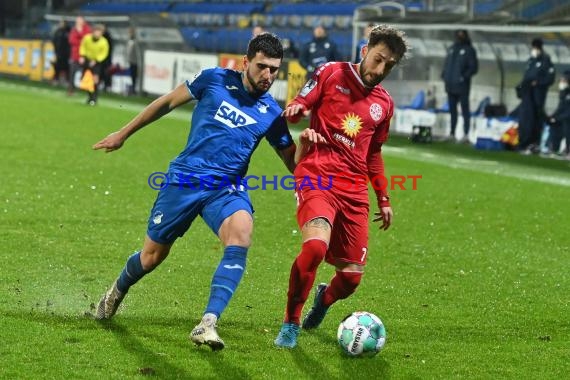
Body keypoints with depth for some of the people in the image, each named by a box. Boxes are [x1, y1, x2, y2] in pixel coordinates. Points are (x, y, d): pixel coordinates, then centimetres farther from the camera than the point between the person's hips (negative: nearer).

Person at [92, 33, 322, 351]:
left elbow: (293, 165, 7)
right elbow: (168, 102, 11)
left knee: (241, 235, -32)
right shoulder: (215, 80, -1)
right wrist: (124, 134, 15)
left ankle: (208, 324, -36)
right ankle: (118, 291, 44)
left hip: (227, 189, 0)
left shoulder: (271, 114, 3)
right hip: (184, 180, 0)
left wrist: (304, 143, -16)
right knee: (153, 256, 8)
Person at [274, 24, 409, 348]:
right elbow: (300, 104, 7)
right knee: (316, 246, -31)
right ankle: (290, 323, -12)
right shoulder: (332, 73, 4)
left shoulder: (384, 103, 18)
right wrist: (295, 109, -17)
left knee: (352, 276, -1)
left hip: (354, 189, 5)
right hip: (317, 176, -5)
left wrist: (383, 198, 25)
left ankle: (324, 299, 37)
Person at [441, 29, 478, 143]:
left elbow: (473, 67, -8)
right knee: (452, 110, 11)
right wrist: (444, 75, 6)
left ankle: (466, 135, -7)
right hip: (450, 85, 7)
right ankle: (452, 133, 17)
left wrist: (464, 76, -18)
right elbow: (446, 64, 21)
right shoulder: (452, 48, 16)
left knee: (465, 109, -5)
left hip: (462, 86, -7)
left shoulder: (469, 50, -3)